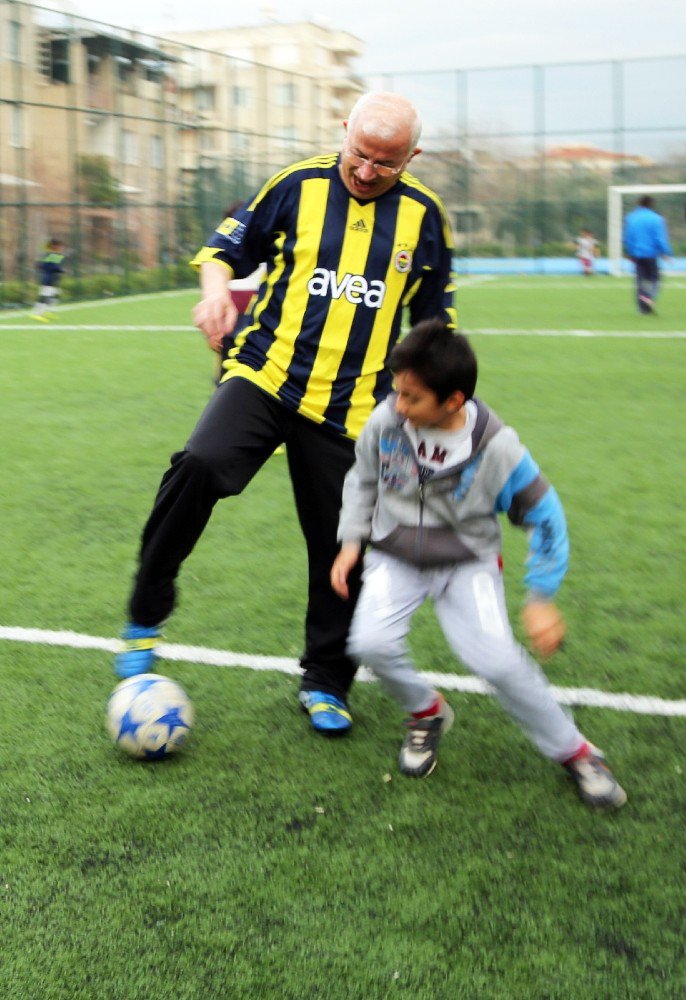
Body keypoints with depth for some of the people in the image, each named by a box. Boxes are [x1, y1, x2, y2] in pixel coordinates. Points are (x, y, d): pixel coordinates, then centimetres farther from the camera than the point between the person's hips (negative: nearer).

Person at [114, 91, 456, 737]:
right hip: (265, 375, -1)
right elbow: (228, 245, 11)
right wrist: (216, 286, -11)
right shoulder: (299, 185, 2)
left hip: (349, 408, 2)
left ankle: (325, 684, 26)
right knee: (200, 466, -28)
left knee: (341, 548, 5)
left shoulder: (423, 214, 6)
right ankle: (145, 618, -10)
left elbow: (435, 318, 17)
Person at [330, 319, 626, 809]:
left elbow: (545, 517, -8)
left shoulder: (497, 448, -20)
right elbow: (362, 480, 8)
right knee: (371, 643, -24)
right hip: (395, 557, 3)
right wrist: (352, 541, 2)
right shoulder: (386, 419, -14)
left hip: (467, 562, -3)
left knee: (497, 659, -23)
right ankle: (427, 712, 11)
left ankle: (574, 750, 4)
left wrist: (541, 598, -8)